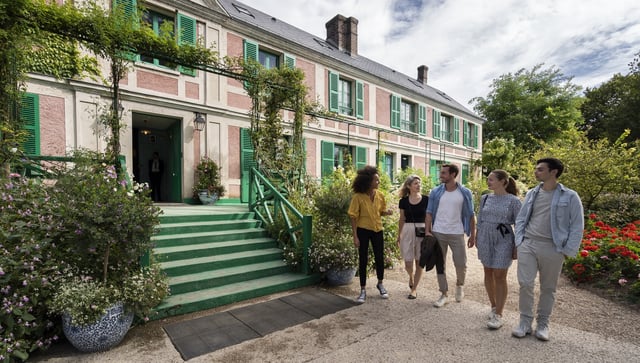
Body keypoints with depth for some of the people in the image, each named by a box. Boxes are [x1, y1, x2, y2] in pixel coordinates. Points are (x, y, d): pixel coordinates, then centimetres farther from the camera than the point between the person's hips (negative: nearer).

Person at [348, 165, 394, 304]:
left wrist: (387, 212, -12)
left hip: (377, 230, 4)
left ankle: (380, 284, 36)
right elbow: (353, 217, -12)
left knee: (379, 257, 12)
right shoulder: (358, 197, -16)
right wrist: (355, 236, -15)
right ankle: (363, 290, 19)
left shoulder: (380, 195, -2)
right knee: (363, 260, 5)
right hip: (363, 231, -4)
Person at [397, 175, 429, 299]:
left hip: (422, 232, -1)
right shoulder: (403, 201, 2)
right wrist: (399, 236, 11)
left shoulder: (426, 200, -1)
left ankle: (414, 289, 20)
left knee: (419, 261, 4)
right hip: (407, 231, 1)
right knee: (408, 262, 2)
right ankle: (411, 277, 37)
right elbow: (402, 220, 9)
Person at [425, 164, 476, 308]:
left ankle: (459, 285, 37)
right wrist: (427, 232, -8)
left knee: (461, 264, 4)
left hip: (457, 234, -1)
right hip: (438, 233, 1)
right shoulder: (435, 192, 0)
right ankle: (444, 294, 21)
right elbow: (429, 213, 0)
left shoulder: (465, 193, -1)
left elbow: (470, 215, 4)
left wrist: (472, 235, 1)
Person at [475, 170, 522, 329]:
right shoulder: (485, 198, 5)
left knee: (499, 276, -1)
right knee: (488, 273, 11)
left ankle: (498, 315, 10)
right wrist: (476, 239, 12)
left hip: (503, 241, -4)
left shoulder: (513, 201, -7)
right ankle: (493, 306, 29)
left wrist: (517, 247, -7)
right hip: (485, 239, 4)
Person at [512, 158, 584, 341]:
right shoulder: (531, 194, 9)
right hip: (527, 245, 3)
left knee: (548, 288, 10)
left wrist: (568, 251, -7)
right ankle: (525, 322, 13)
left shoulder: (570, 196, -2)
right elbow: (521, 219, 12)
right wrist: (519, 242, 3)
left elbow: (577, 226, -2)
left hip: (553, 248, -2)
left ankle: (543, 324, 25)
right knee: (525, 284, 0)